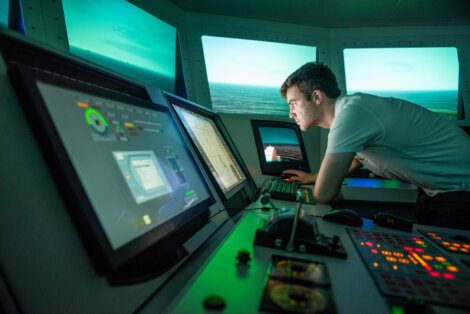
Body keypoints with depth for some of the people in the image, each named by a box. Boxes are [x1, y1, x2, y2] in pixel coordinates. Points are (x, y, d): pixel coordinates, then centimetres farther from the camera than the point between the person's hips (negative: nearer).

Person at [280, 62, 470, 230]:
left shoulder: (351, 114, -31)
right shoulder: (351, 108, -1)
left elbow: (323, 194, -33)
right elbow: (357, 158, 18)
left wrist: (336, 196, -9)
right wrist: (312, 177, 16)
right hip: (433, 189, 9)